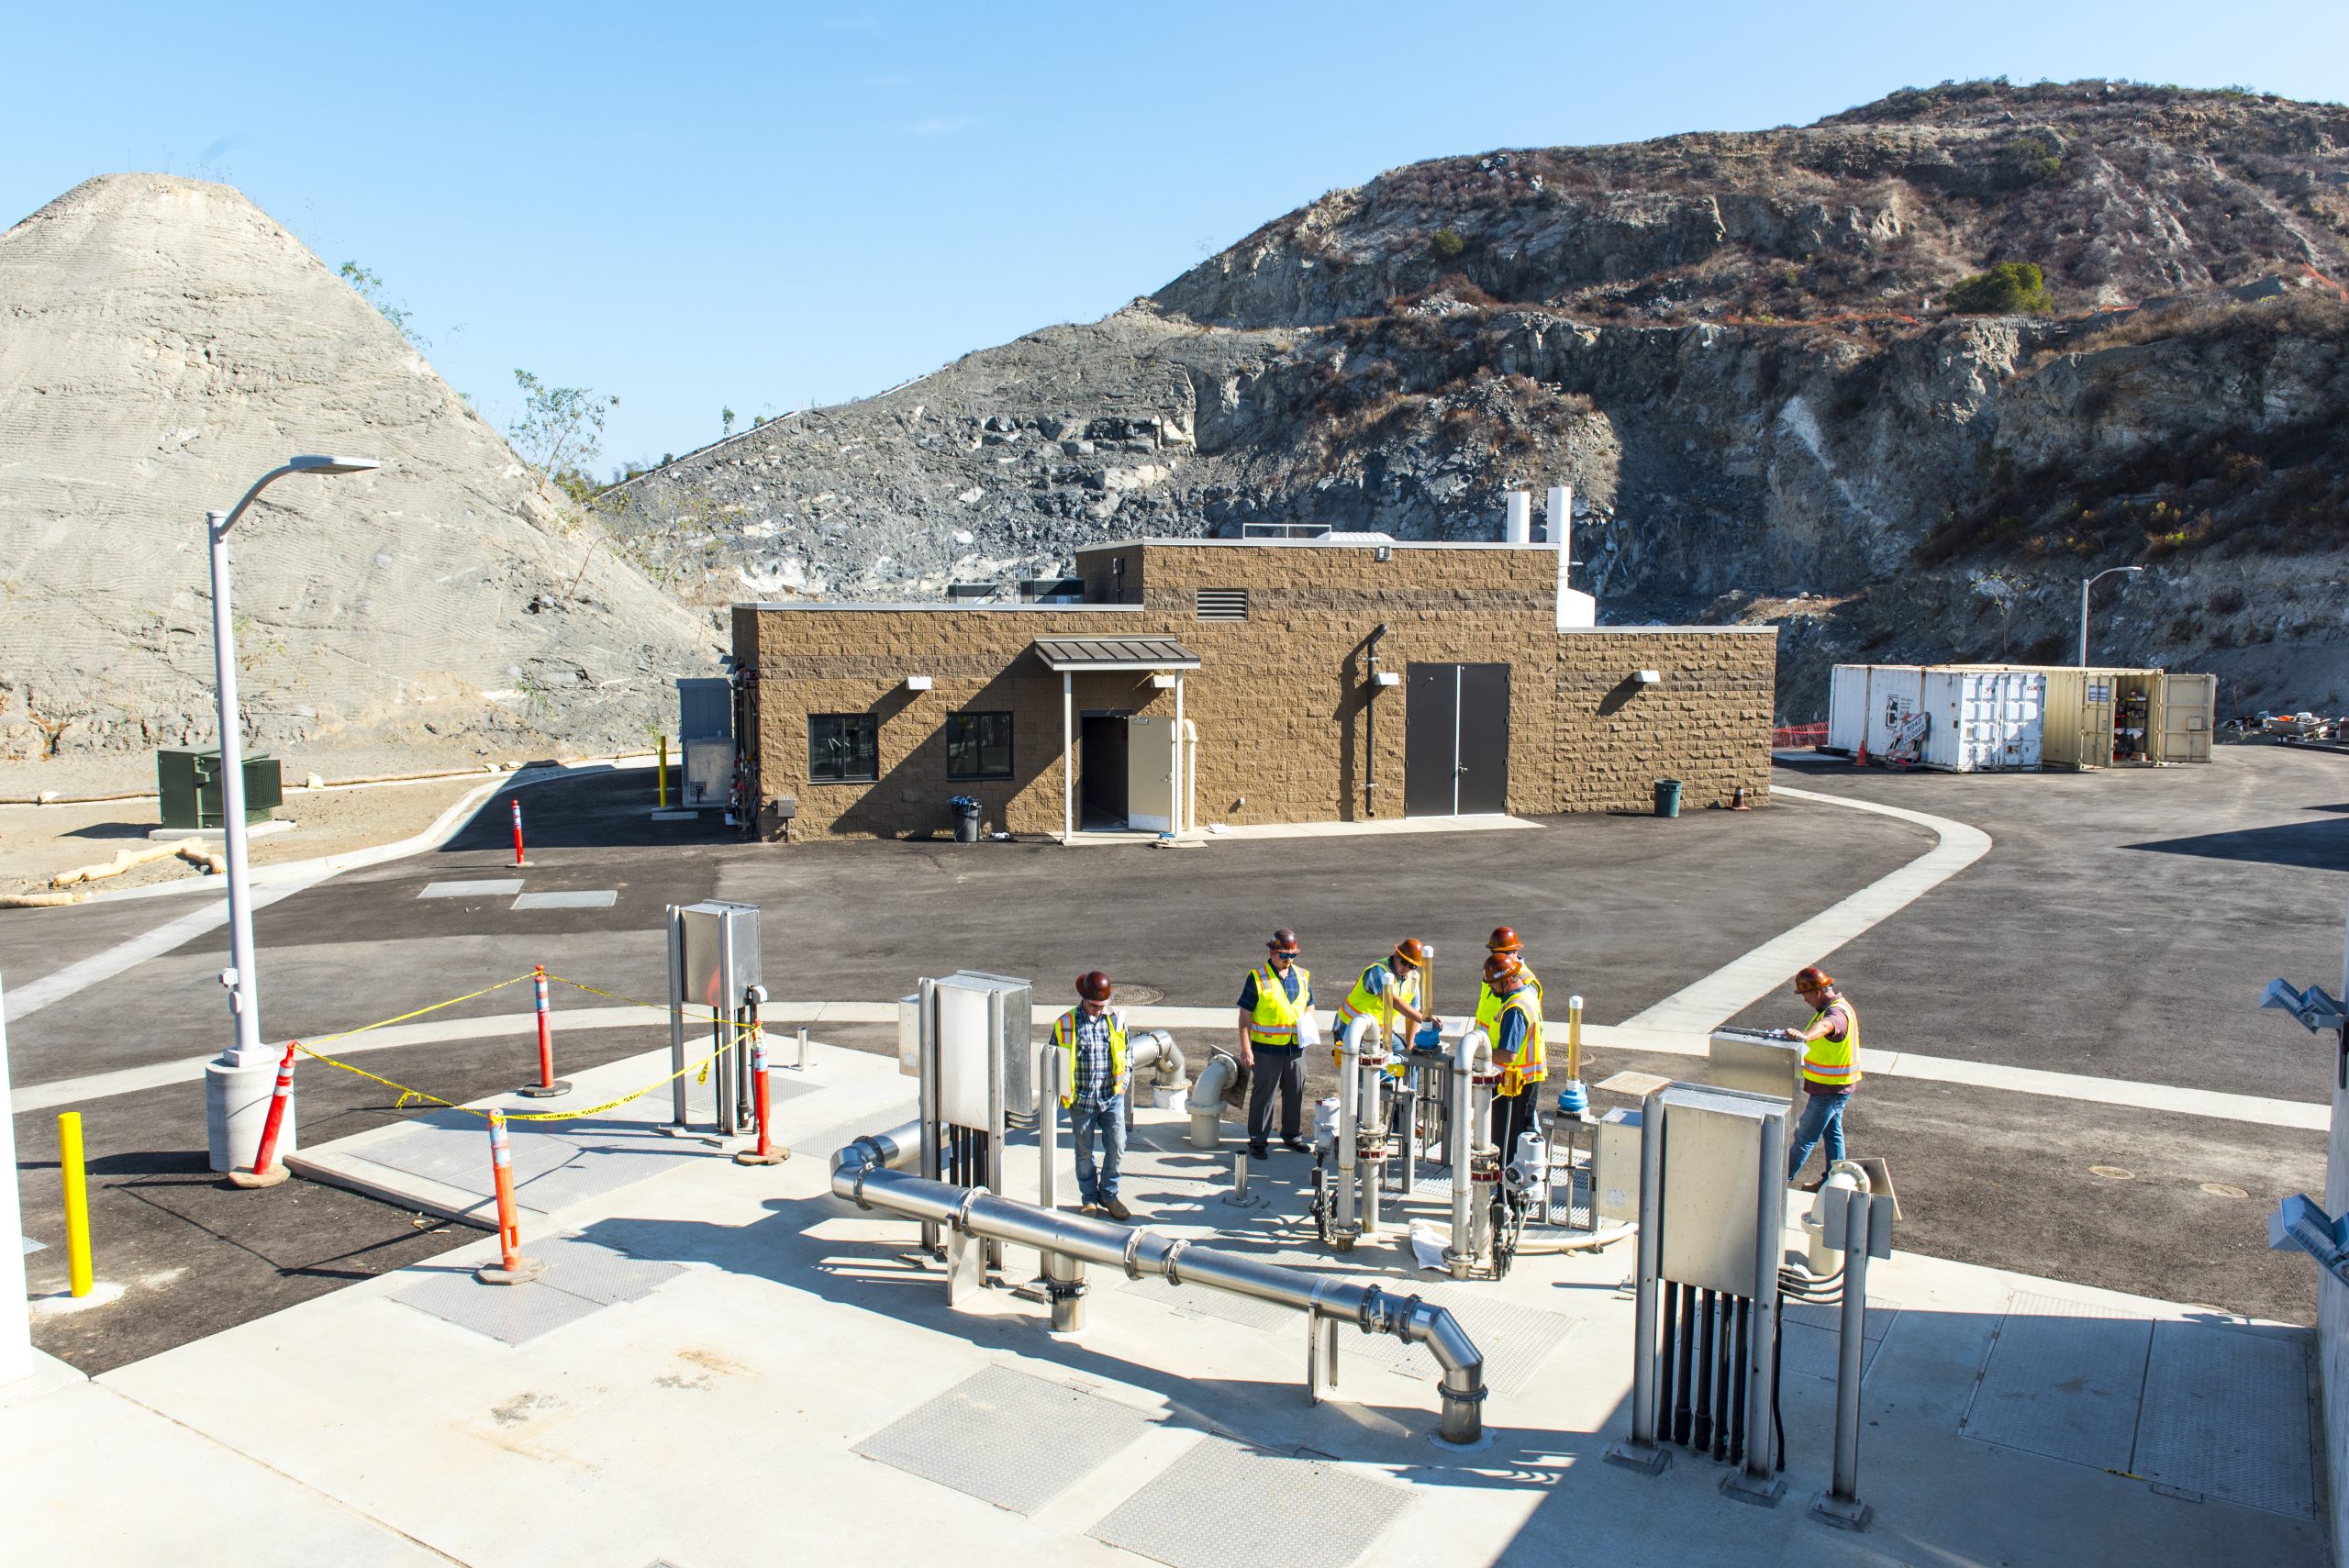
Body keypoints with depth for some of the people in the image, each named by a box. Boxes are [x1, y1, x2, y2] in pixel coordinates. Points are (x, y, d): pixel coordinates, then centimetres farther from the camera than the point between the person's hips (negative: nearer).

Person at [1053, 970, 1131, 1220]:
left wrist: (1123, 1082, 2)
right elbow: (1055, 1060, 0)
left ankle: (1108, 1195, 22)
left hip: (1112, 1097, 2)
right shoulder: (1066, 1023, -9)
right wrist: (1064, 1092, -6)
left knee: (1117, 1148, 3)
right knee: (1084, 1152, 10)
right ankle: (1090, 1199, 26)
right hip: (1082, 1099, -1)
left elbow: (1127, 1053, 11)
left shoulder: (1116, 1019, -1)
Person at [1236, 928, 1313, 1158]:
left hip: (1296, 1047, 5)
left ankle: (1291, 1135, 30)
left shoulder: (1302, 976, 7)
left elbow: (1309, 1006, 19)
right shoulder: (1257, 978, -9)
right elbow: (1245, 1015, -8)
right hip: (1267, 1049, -5)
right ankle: (1258, 1140, 14)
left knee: (1295, 1094, 14)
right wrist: (1245, 1049, -12)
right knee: (1263, 1095, 3)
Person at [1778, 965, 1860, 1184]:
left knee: (1805, 1137, 1)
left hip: (1829, 1088, -11)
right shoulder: (1836, 1005, 7)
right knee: (1832, 1132, 20)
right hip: (1837, 1085, 11)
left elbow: (1824, 1026, -52)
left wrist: (1804, 1035, -72)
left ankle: (1783, 1178, 11)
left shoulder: (1837, 1012, -28)